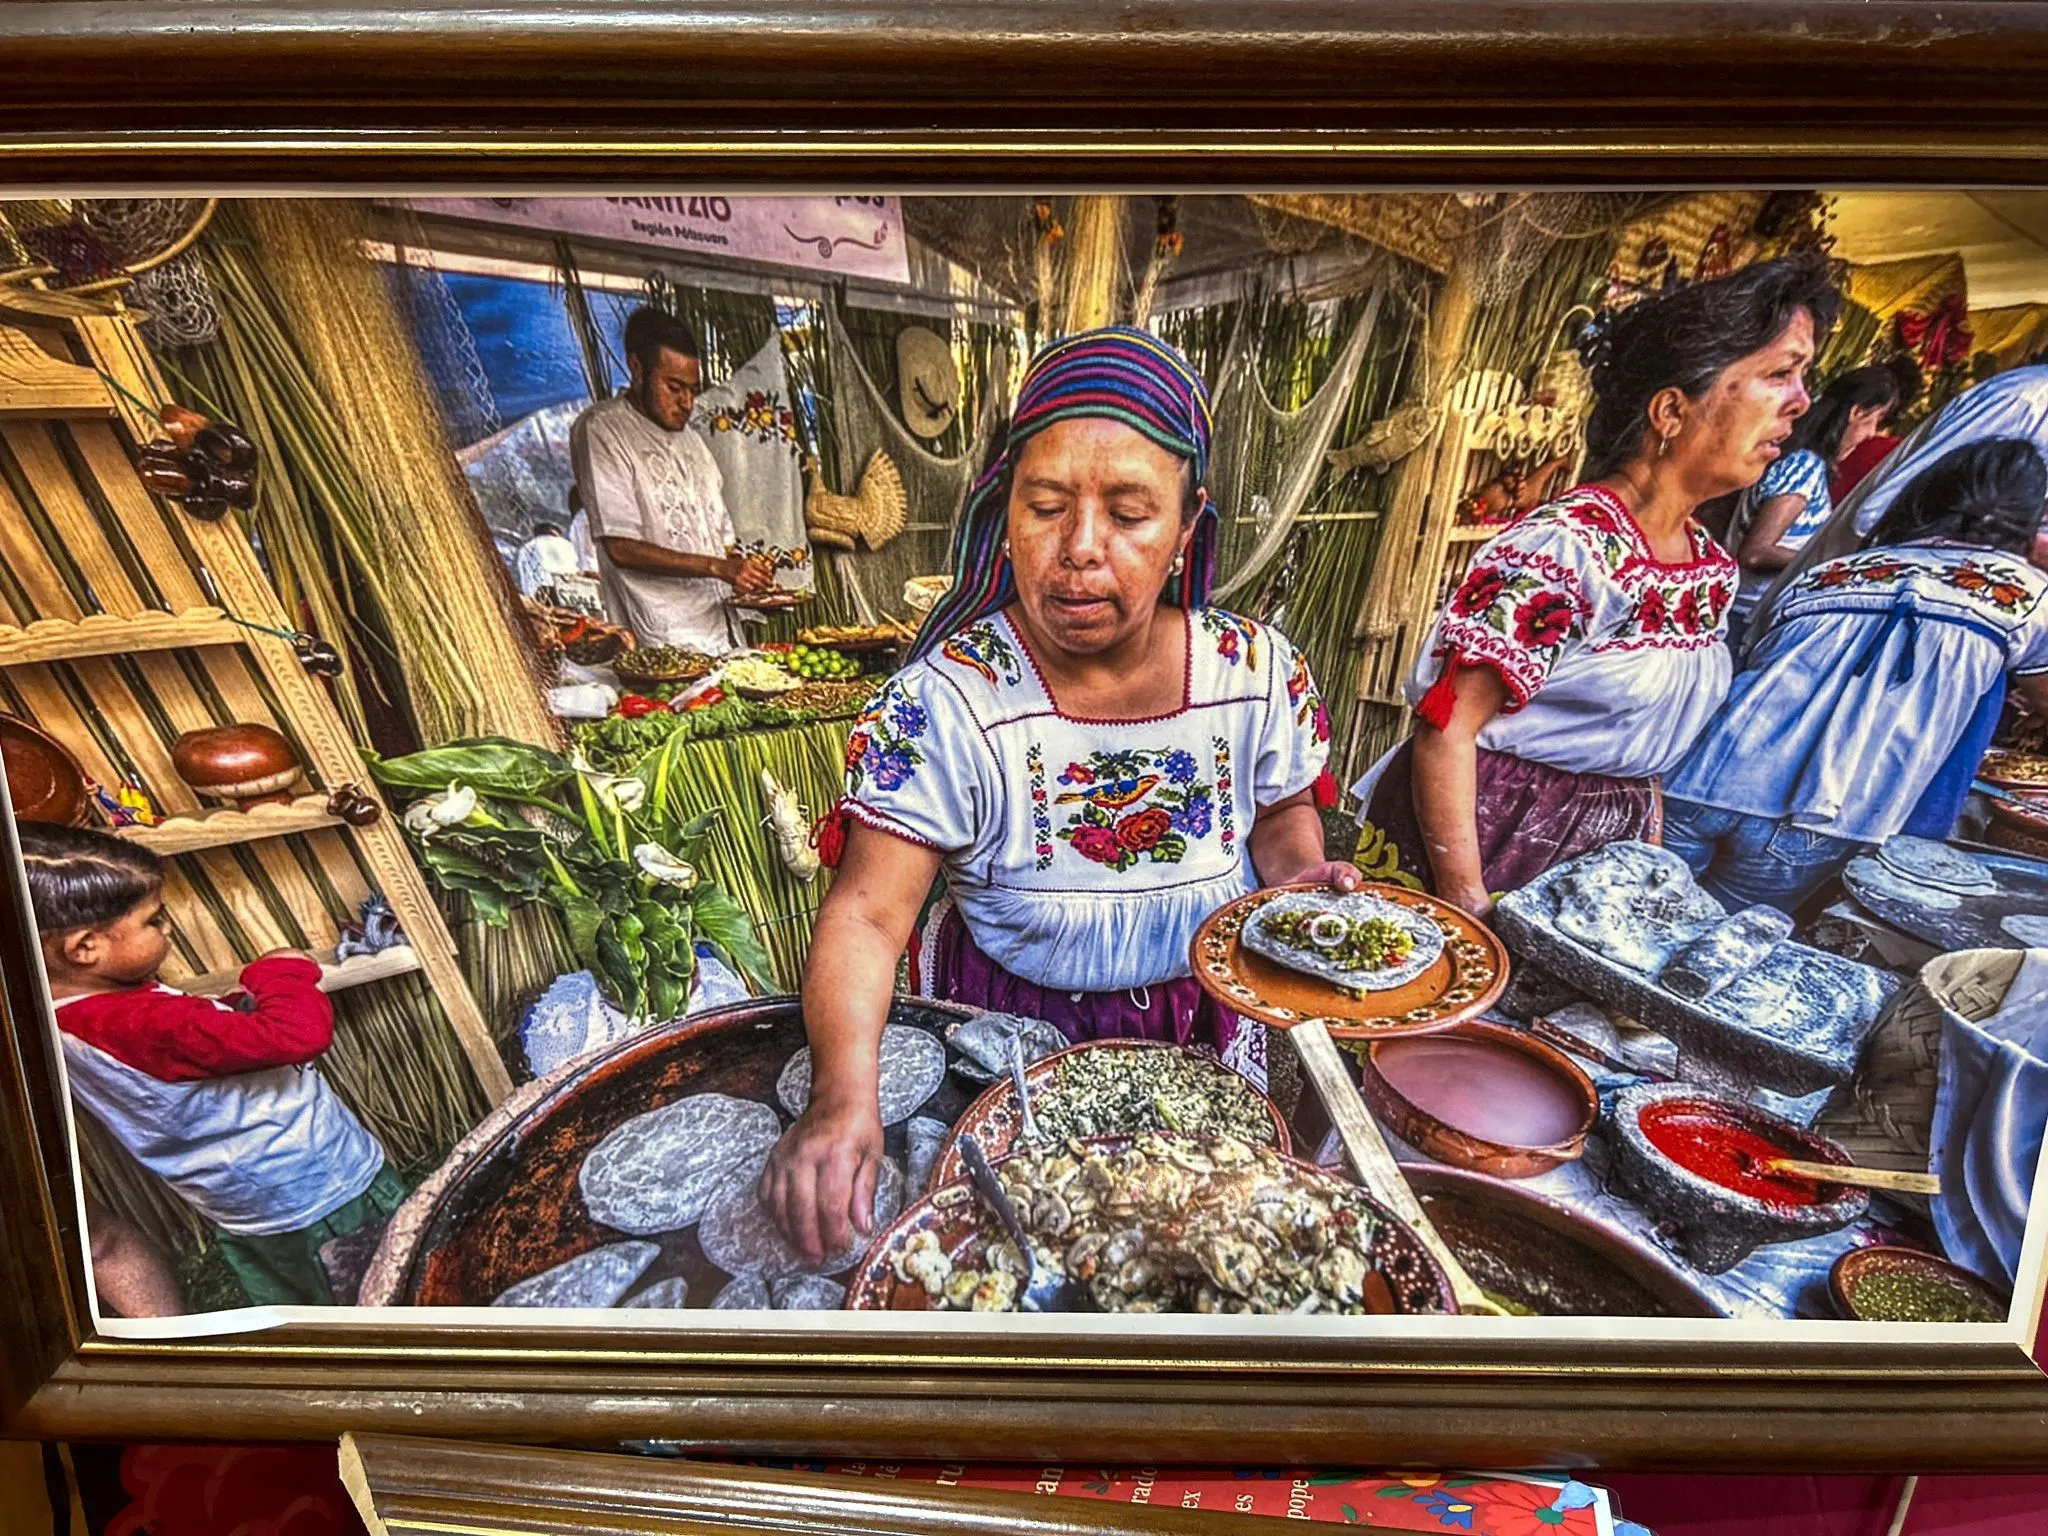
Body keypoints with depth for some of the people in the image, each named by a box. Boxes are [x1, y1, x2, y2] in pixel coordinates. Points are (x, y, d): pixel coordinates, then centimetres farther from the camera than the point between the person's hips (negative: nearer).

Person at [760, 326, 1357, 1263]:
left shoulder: (1259, 672, -15)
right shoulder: (944, 703, -24)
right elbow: (867, 913, -26)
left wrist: (1296, 875, -19)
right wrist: (844, 1093, -41)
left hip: (1206, 1022, 3)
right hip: (1009, 1028, -2)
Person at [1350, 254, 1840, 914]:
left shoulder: (1713, 568, 5)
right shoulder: (1566, 546, -21)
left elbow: (1643, 732, 16)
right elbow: (1447, 727, -23)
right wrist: (1468, 904, -24)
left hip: (1605, 850, 8)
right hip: (1477, 835, -8)